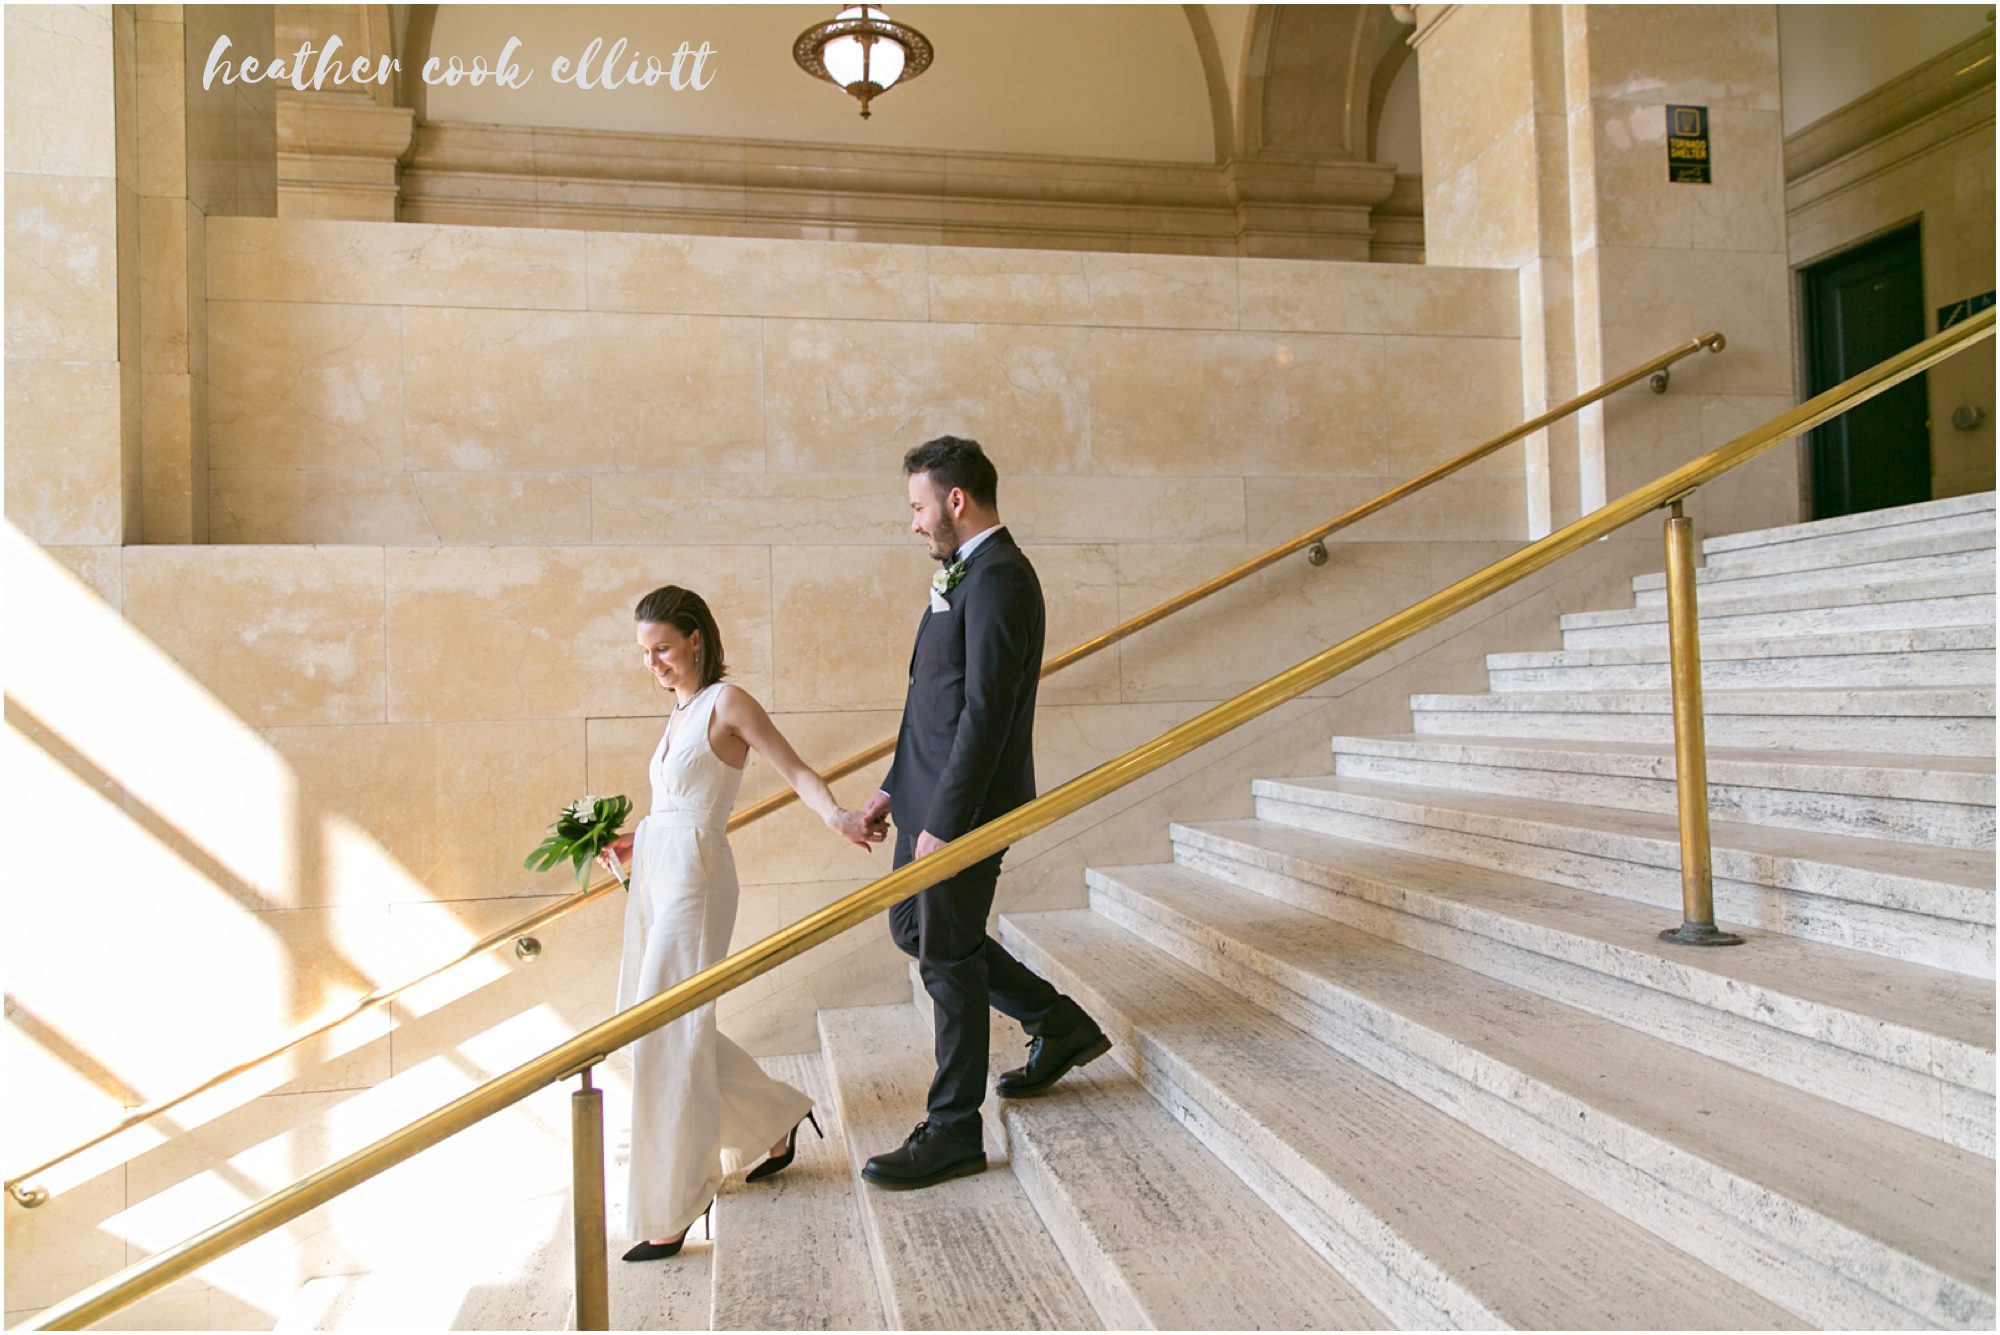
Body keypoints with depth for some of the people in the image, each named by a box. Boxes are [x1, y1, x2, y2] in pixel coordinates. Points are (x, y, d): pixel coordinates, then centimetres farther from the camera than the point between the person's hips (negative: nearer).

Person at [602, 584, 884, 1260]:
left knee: (668, 1034, -7)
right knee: (645, 1020, 13)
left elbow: (795, 771, -12)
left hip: (693, 879, -9)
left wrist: (839, 818, -26)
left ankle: (671, 1211, 6)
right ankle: (776, 1118, 29)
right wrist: (636, 843, 11)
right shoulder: (681, 711, 17)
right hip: (654, 874, 9)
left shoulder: (727, 701, -7)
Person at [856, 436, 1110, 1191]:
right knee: (912, 929, 19)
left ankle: (953, 1133, 18)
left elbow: (985, 712, -24)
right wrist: (896, 787, 17)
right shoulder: (966, 575, 15)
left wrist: (943, 823, -23)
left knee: (948, 955, 1)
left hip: (966, 803, -10)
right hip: (932, 794, 11)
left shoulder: (998, 580, -18)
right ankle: (1060, 1026, 31)